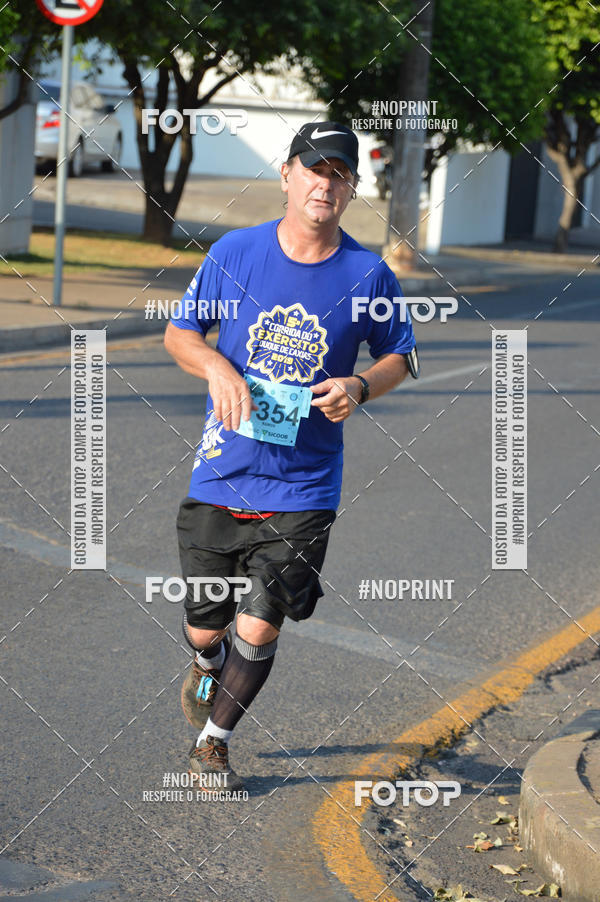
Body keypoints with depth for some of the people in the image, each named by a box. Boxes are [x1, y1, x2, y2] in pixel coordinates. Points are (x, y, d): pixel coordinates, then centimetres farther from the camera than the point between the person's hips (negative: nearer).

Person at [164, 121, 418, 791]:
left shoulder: (369, 276, -3)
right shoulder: (235, 252, -2)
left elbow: (398, 356, 11)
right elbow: (178, 332, 8)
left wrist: (358, 387, -10)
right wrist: (217, 367, -13)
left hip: (303, 490, -1)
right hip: (220, 476, 1)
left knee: (259, 629, -6)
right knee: (203, 629, 10)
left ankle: (213, 743, 19)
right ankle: (208, 668, 48)